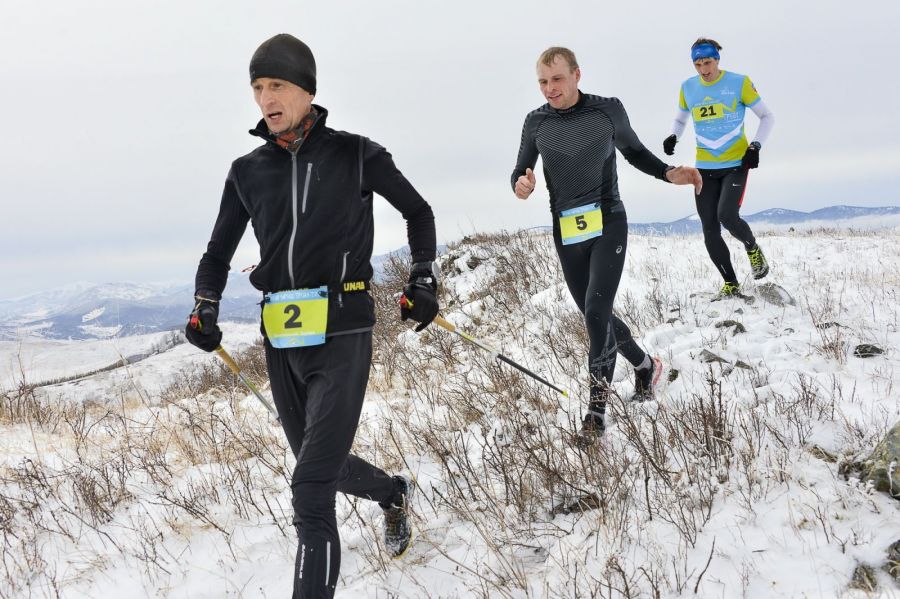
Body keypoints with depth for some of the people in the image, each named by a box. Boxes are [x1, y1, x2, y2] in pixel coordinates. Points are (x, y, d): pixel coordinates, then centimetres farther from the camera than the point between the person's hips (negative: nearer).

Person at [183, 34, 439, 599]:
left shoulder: (355, 155, -3)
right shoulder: (249, 172, 7)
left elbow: (418, 212, 11)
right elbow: (219, 254, 15)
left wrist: (424, 280, 1)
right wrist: (205, 309, -3)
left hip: (341, 337, -5)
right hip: (281, 341, 5)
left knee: (311, 490, -15)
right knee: (322, 465, 22)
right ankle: (394, 493, 53)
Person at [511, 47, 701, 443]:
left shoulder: (608, 110, -4)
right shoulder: (536, 123, 1)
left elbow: (634, 152, 12)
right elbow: (520, 171, 9)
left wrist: (668, 173, -5)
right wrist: (520, 185, -16)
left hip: (608, 224, -4)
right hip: (566, 232, 4)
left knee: (597, 312, -18)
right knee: (596, 316, 13)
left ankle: (597, 411, -14)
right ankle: (643, 365, 40)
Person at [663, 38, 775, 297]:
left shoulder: (739, 83, -6)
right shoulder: (688, 88, 3)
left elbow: (767, 116, 3)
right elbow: (680, 119, 20)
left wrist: (755, 146, -11)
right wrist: (673, 137, -2)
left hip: (736, 164, -4)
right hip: (704, 168, 4)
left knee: (727, 215, -23)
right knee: (710, 232, -1)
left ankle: (753, 249, 8)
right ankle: (731, 284, 13)